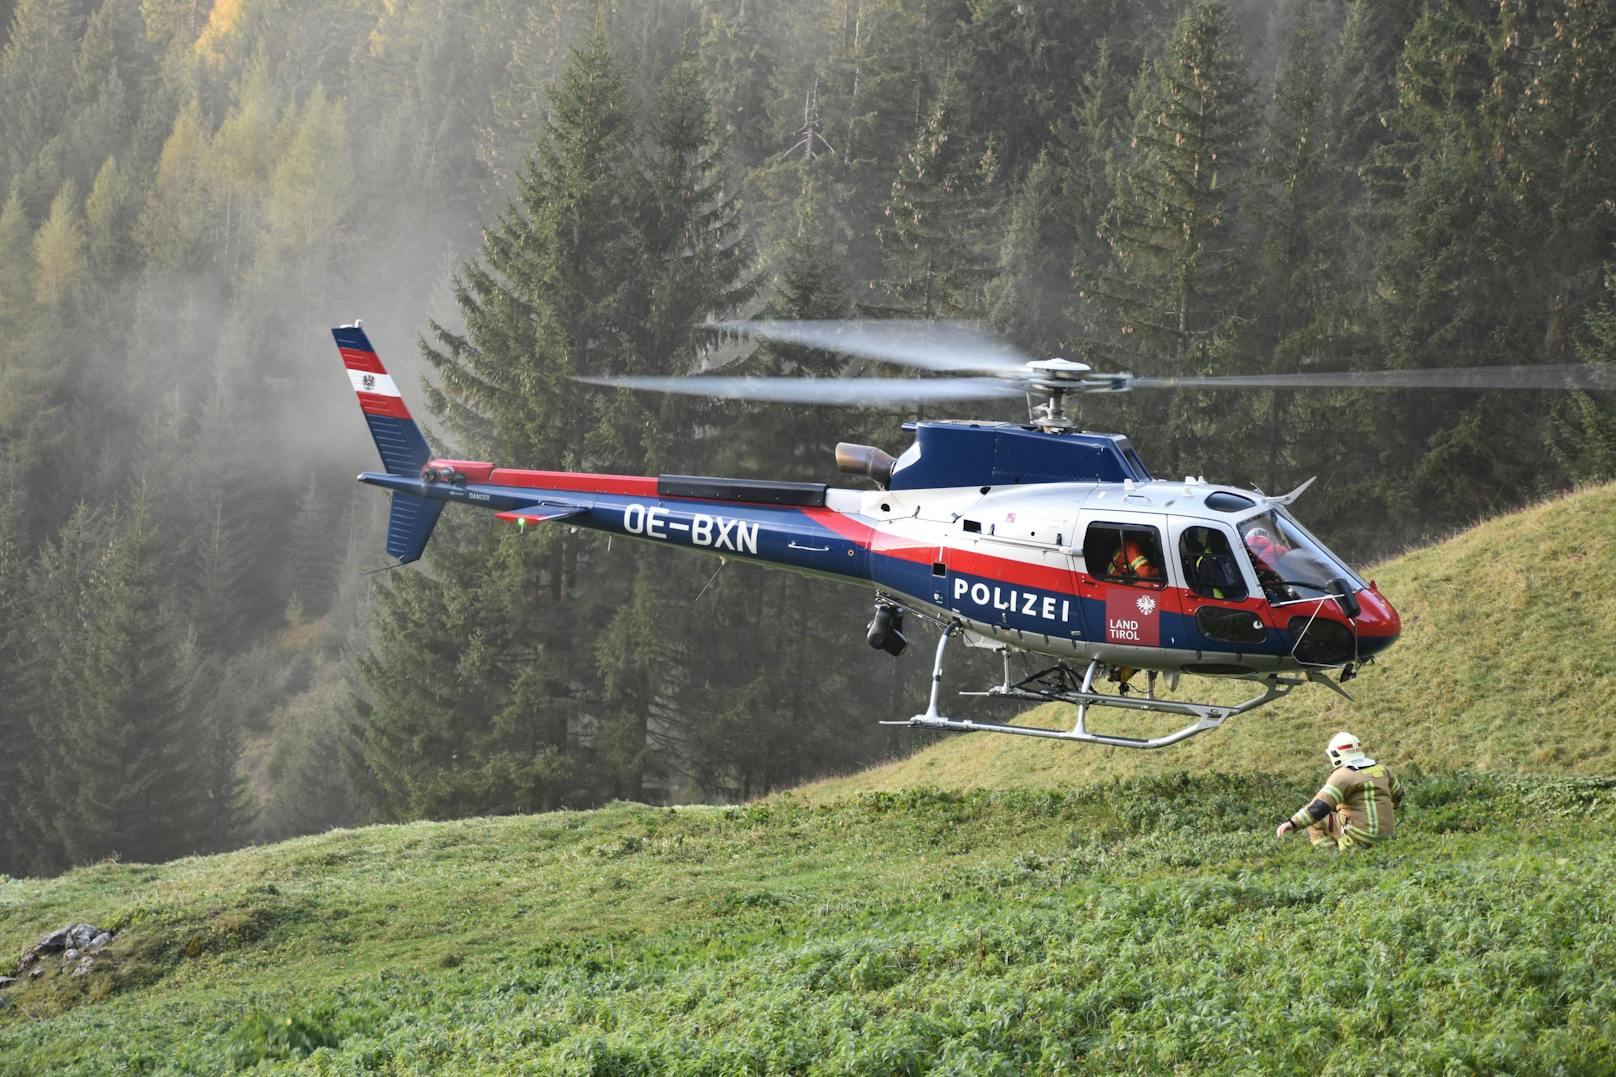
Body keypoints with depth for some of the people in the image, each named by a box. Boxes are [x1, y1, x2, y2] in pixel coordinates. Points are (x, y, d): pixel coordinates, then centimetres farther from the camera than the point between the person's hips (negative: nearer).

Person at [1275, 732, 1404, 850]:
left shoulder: (1343, 775, -13)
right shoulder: (1381, 769, 10)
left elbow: (1321, 805, -25)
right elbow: (1397, 793, 26)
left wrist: (1293, 823, -31)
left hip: (1359, 837, -7)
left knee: (1314, 820, 8)